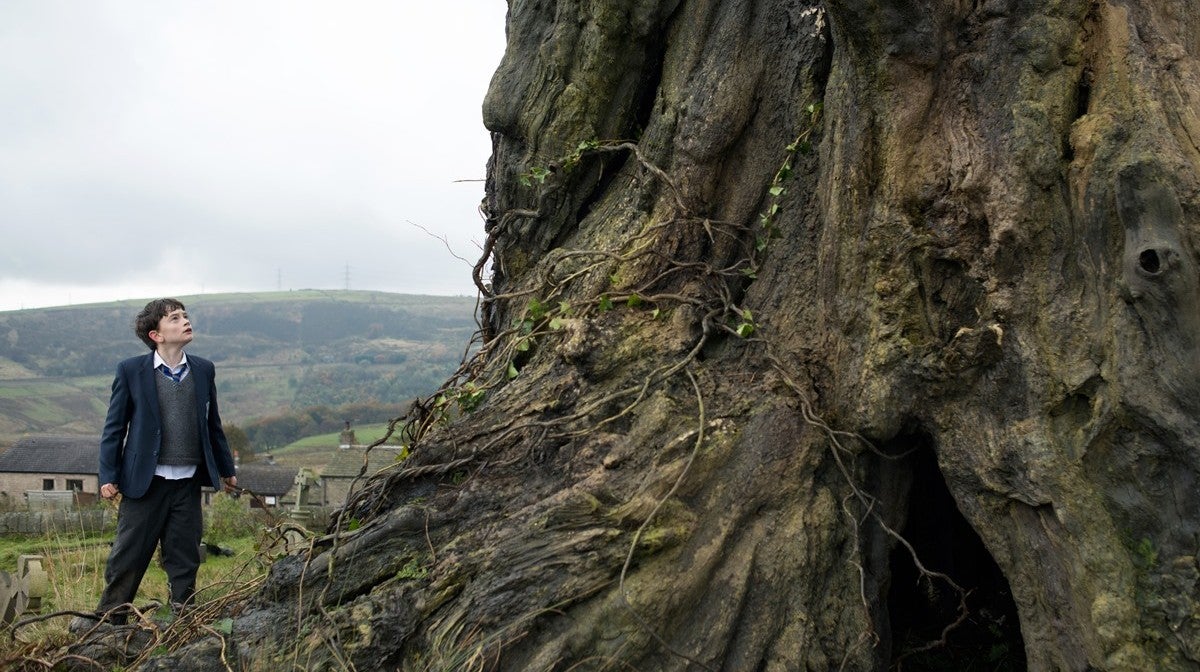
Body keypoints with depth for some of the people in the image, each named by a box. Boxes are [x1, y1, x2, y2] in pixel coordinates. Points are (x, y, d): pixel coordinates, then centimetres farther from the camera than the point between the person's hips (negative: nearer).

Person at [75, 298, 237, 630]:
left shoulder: (204, 370, 6)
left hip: (188, 482, 3)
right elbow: (114, 427, -1)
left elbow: (213, 424, 13)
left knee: (185, 556, 9)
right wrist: (108, 476, -6)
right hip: (144, 481, -2)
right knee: (128, 554, 5)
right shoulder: (131, 371, -4)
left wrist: (226, 469, 17)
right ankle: (110, 616, 21)